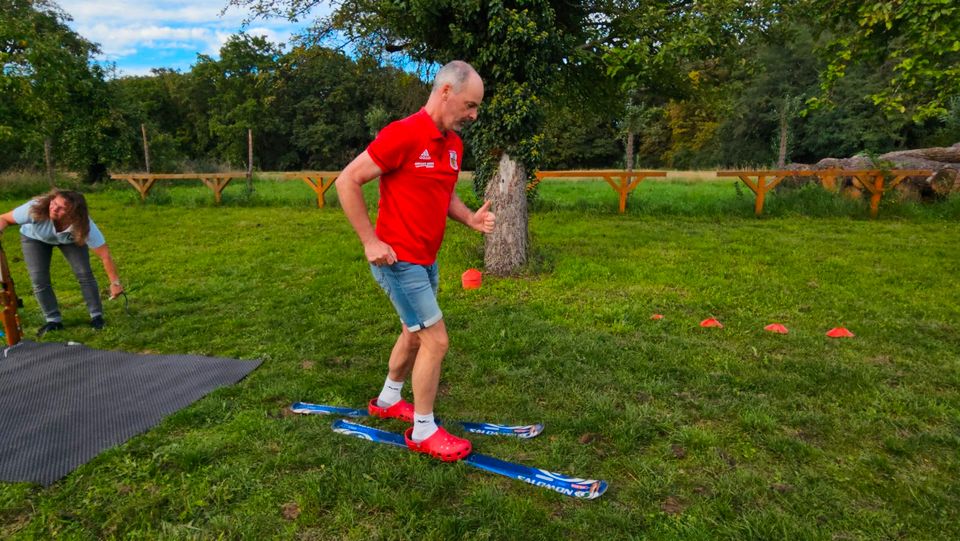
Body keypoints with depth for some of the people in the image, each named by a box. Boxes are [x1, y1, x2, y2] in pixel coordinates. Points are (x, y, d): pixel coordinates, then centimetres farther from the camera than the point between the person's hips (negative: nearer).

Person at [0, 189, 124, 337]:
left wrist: (115, 282, -37)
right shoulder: (35, 209, -41)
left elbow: (105, 255, -37)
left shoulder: (84, 226, -41)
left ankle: (96, 315, -1)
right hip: (34, 237, 1)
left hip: (70, 238, -1)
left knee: (84, 273, -15)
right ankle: (53, 320, 8)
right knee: (39, 280, -7)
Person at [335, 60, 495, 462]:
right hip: (399, 260, -9)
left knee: (414, 334, 22)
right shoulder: (403, 134, -19)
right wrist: (370, 241, -17)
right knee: (435, 340, -5)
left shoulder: (454, 143, 6)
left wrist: (471, 218, -2)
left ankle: (388, 400, 45)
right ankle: (423, 432, 14)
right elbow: (347, 181, -17)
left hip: (427, 259, 9)